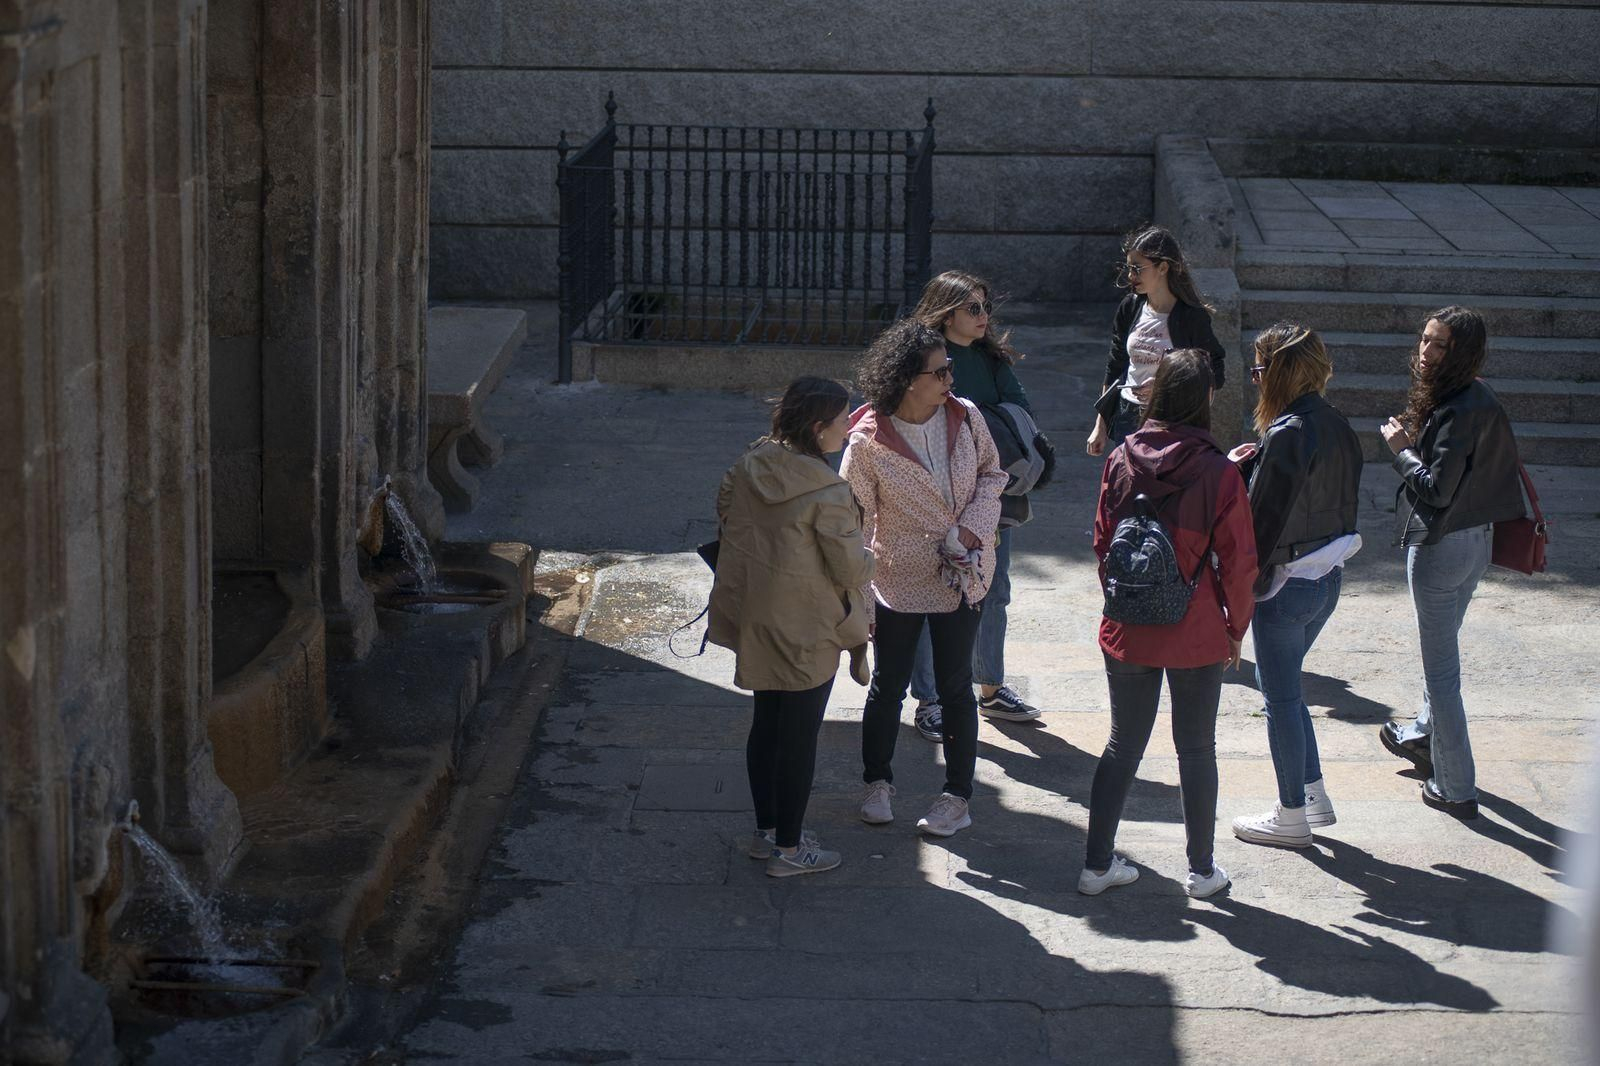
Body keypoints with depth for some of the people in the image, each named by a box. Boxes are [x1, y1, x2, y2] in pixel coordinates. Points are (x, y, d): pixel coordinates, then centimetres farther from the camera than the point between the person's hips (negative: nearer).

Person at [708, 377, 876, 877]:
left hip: (755, 621, 7)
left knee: (767, 721, 20)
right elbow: (854, 569, -18)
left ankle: (765, 831, 32)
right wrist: (868, 559, 4)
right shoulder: (827, 493, -24)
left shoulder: (748, 466, -3)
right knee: (800, 735, 5)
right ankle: (788, 849, 15)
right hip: (808, 629, -7)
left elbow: (724, 511, 14)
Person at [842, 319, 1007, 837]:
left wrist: (972, 526, -11)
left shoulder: (965, 418, -8)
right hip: (898, 580, -2)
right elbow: (853, 522, -10)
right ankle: (877, 781, 34)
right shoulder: (868, 443, -17)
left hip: (962, 576, 2)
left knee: (955, 685, 11)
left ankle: (958, 795, 24)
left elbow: (992, 473, 7)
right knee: (888, 686, 13)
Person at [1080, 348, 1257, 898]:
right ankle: (1202, 870, 22)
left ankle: (1097, 864, 19)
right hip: (1196, 636, -3)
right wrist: (1235, 629, 6)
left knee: (1123, 745, 15)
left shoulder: (1120, 460, -6)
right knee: (1197, 750, 12)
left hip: (1126, 631, 3)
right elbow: (1238, 563, -9)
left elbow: (1102, 542, 4)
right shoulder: (1218, 474, -15)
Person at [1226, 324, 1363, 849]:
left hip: (1287, 584, -9)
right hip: (1328, 576, 9)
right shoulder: (1337, 426, 5)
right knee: (1283, 685, 22)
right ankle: (1313, 794, 27)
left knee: (1281, 696, 5)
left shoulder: (1287, 435, -22)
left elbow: (1265, 517, -21)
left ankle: (1293, 817, 15)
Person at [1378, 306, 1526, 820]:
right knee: (1441, 647, 28)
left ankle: (1456, 789, 6)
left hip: (1441, 544, -10)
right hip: (1477, 539, 10)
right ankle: (1423, 736, 50)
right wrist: (1415, 440, 4)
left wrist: (1401, 449, -11)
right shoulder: (1480, 399, 4)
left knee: (1441, 666, 0)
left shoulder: (1457, 412, -25)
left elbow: (1436, 489, -25)